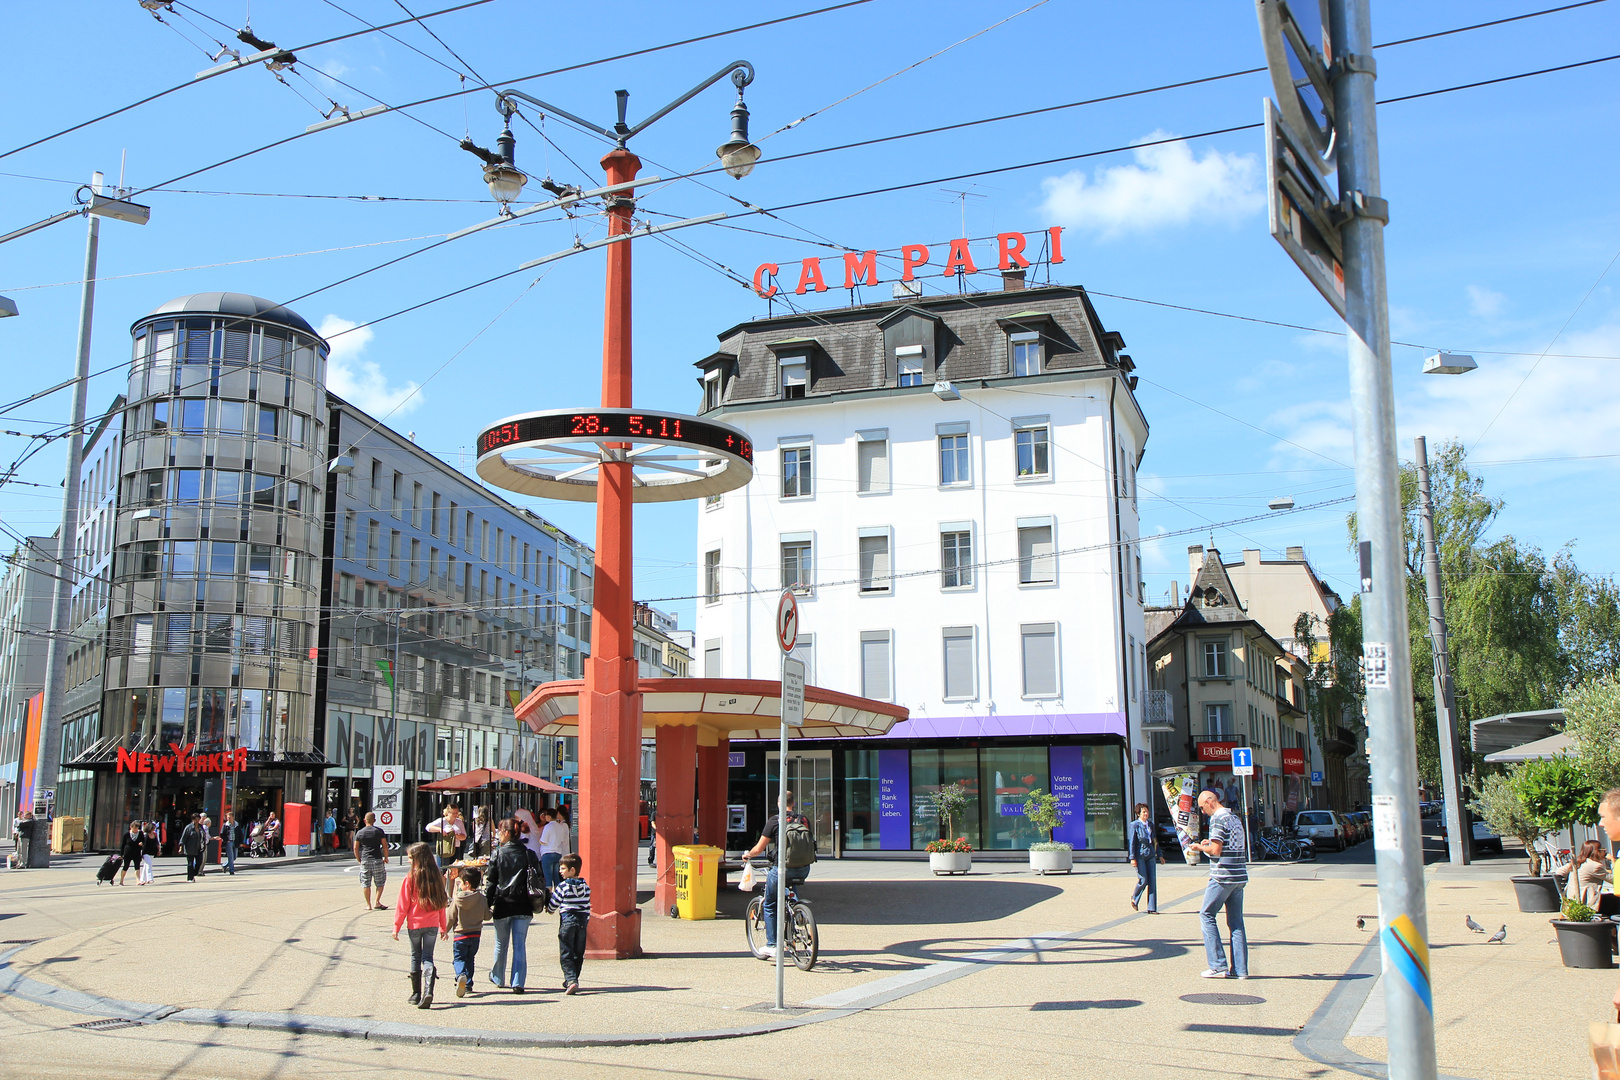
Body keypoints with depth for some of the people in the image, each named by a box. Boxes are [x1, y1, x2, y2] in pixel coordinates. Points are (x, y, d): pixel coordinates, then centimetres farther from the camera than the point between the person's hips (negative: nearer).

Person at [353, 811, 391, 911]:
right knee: (380, 882, 10)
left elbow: (355, 848, 5)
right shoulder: (379, 831, -1)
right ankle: (377, 902, 2)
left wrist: (358, 859, 16)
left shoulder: (359, 832, 4)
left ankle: (368, 905, 9)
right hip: (377, 860, -1)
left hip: (365, 860, 1)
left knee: (366, 884, 8)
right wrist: (386, 857, 10)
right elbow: (385, 845, -2)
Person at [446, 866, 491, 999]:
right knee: (470, 959, 18)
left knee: (459, 958, 4)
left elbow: (451, 917, -4)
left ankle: (461, 975, -24)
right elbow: (487, 917, 3)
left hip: (460, 934, -3)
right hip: (475, 934, 3)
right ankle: (468, 984, 15)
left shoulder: (458, 899, -11)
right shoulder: (482, 899, -5)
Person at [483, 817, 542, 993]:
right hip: (523, 906, 1)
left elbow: (491, 882, -3)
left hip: (502, 905, -1)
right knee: (520, 945, 1)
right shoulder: (529, 854, 2)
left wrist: (487, 905, 2)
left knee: (501, 945, 16)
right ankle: (518, 983, -7)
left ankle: (497, 977, 33)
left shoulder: (497, 854, -4)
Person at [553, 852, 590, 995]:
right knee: (578, 954, 14)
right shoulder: (586, 887, 6)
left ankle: (571, 980, -18)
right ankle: (573, 980, 20)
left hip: (567, 922, -4)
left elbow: (554, 903, -1)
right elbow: (588, 907, 9)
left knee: (565, 954, -2)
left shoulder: (563, 886, -9)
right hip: (582, 922, 4)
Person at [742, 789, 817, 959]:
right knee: (792, 895, 35)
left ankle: (772, 946, 10)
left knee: (770, 905, 14)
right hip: (804, 871, 4)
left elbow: (759, 848, -3)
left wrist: (748, 855, 19)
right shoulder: (804, 820, 6)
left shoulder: (774, 821, -6)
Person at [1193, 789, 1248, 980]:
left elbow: (1215, 850, -17)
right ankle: (1240, 969, 6)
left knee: (1206, 915, 1)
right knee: (1236, 922, 8)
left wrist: (1201, 847, 2)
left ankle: (1218, 966, -4)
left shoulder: (1218, 819, -11)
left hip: (1222, 877, -8)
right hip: (1239, 876, 8)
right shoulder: (1235, 818, 16)